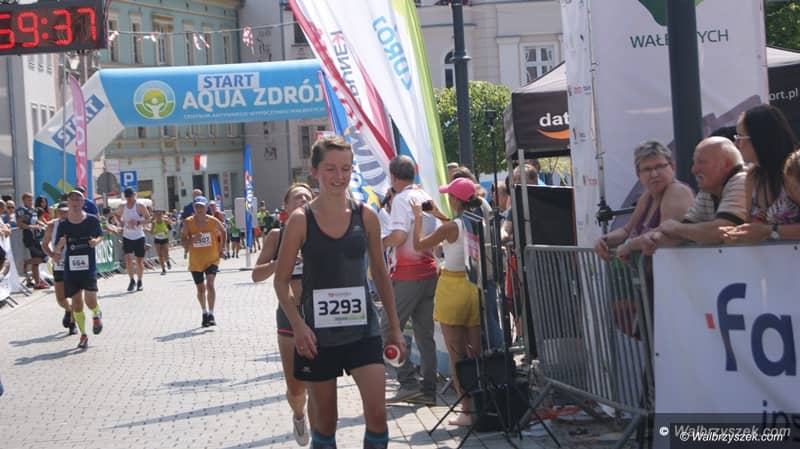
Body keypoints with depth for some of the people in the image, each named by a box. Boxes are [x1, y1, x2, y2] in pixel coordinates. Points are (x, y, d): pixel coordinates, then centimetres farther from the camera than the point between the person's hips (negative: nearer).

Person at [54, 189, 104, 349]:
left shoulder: (92, 220, -2)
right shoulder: (63, 225, 0)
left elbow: (100, 236, 15)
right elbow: (57, 251, 4)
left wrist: (96, 241, -7)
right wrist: (60, 245, -18)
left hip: (89, 267, -2)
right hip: (70, 268, 2)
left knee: (90, 300, -13)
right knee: (76, 302, 4)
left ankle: (97, 315, 23)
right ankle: (83, 335, 19)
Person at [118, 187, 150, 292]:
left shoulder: (140, 206, -7)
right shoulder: (122, 206, 4)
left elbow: (148, 219, -8)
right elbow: (118, 215, 24)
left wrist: (138, 222, -24)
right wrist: (121, 222, 4)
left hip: (139, 237, -2)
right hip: (127, 237, 2)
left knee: (139, 260, 3)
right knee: (128, 258, -12)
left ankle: (139, 282, 17)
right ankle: (132, 280, 3)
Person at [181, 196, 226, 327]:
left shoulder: (213, 221, -8)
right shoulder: (188, 223, -9)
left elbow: (223, 231, 12)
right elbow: (183, 242, -7)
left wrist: (222, 247, 4)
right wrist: (192, 239, -27)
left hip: (212, 259, -2)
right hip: (195, 261, 2)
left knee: (210, 284, -20)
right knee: (200, 289, 13)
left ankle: (211, 314, -17)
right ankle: (205, 313, 34)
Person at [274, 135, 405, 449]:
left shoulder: (365, 216, 1)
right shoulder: (301, 220, -5)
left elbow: (380, 273, 11)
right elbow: (281, 280, -1)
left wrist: (394, 328, 12)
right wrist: (297, 324, -15)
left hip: (362, 330, 1)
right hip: (319, 334, -1)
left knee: (377, 413, -10)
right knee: (325, 421, 9)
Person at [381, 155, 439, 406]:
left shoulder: (401, 199, -11)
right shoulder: (426, 198, 13)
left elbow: (399, 235, -20)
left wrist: (377, 244, -5)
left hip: (407, 274, -8)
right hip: (429, 271, 8)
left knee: (389, 328, -2)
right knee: (425, 333, 9)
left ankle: (408, 382, -9)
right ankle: (429, 389, 9)